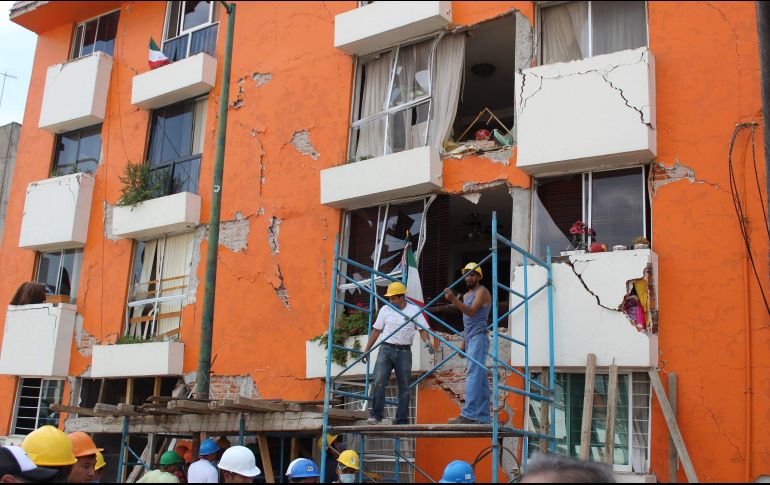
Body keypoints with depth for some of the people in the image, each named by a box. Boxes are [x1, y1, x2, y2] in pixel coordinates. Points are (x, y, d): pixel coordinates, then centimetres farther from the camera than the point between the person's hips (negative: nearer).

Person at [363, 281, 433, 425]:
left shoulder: (414, 310, 4)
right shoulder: (385, 310, 8)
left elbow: (422, 329, 0)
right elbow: (376, 331, 11)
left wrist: (427, 341, -21)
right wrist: (366, 350, 10)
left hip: (404, 352, 0)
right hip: (386, 349, 0)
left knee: (404, 387, 3)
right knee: (379, 382, -15)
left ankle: (402, 421, 9)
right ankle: (376, 416, -10)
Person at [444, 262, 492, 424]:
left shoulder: (482, 291, -3)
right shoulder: (466, 296, 24)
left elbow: (472, 311, -19)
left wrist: (454, 299, -29)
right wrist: (463, 342, 18)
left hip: (479, 338, -9)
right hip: (470, 340, 9)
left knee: (474, 376, -18)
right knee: (480, 379, 5)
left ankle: (468, 415, -26)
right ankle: (483, 416, 4)